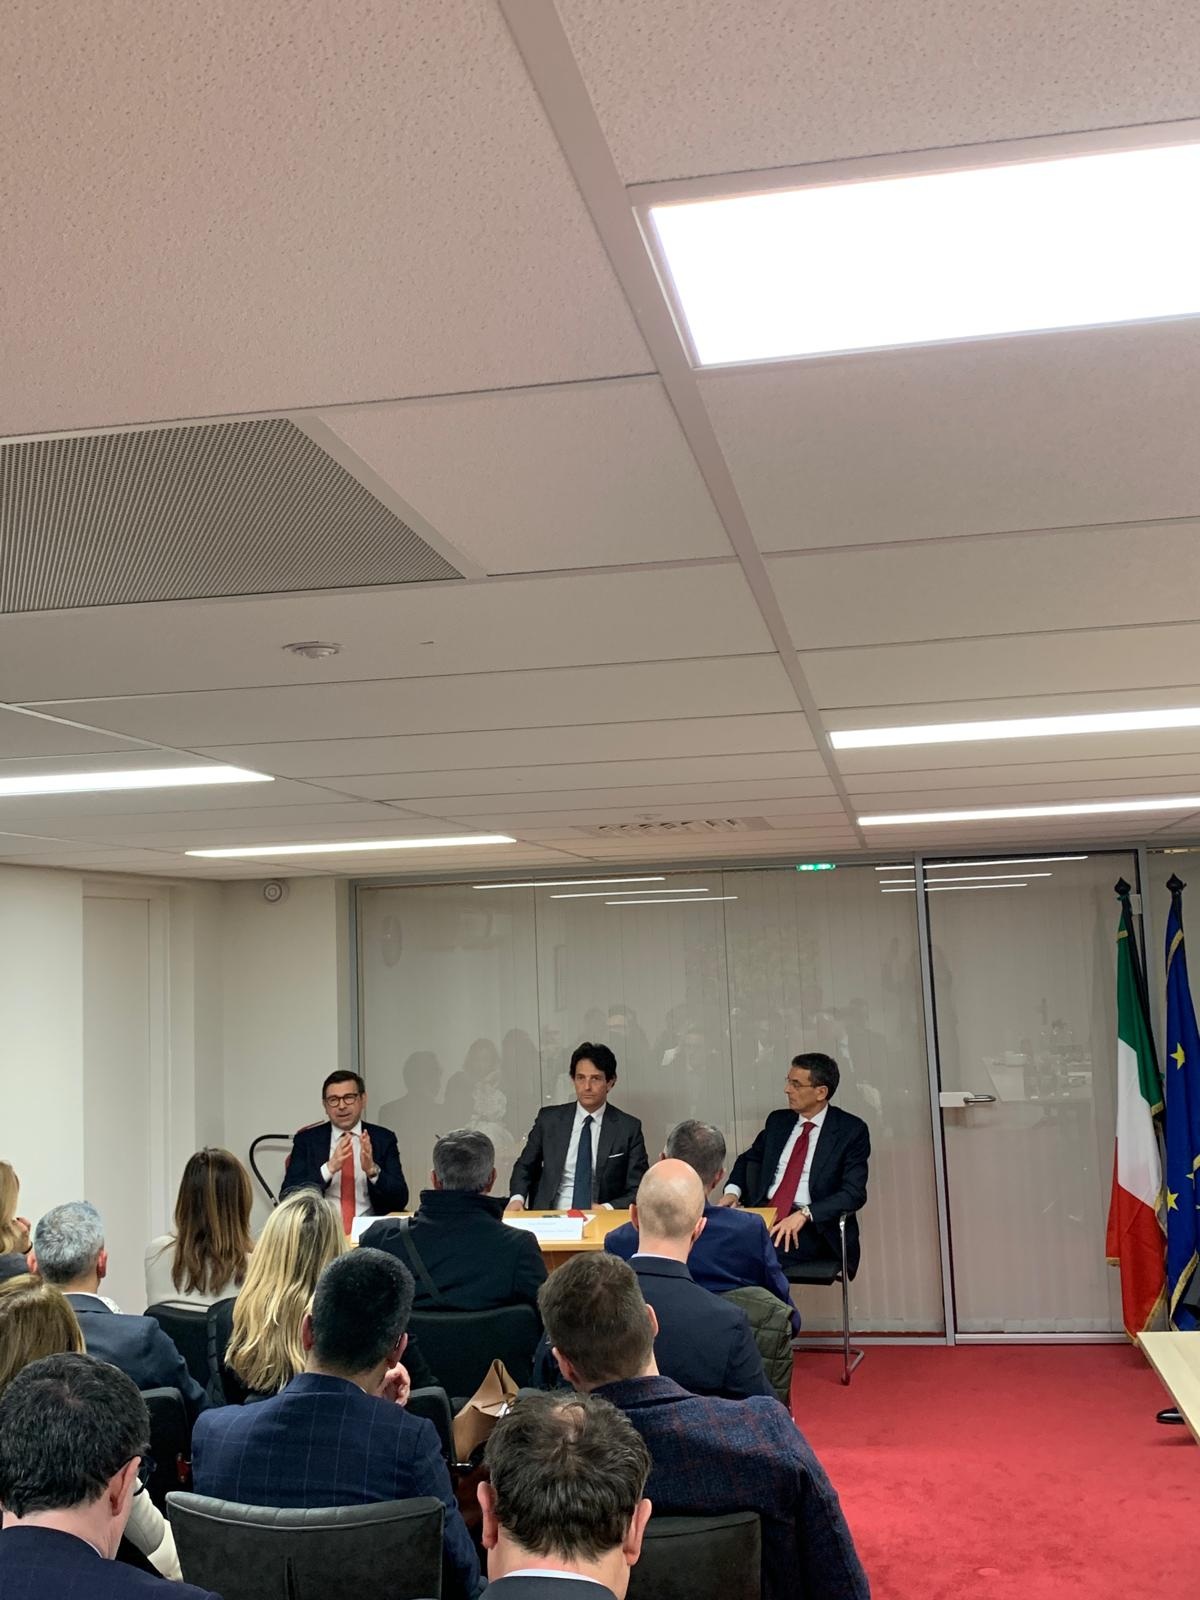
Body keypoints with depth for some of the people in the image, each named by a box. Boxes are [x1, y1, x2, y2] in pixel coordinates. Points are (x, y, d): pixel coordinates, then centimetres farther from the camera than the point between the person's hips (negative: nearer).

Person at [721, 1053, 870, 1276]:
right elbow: (748, 1159, 28)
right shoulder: (778, 1121, 16)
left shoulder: (851, 1130, 0)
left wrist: (804, 1214, -23)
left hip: (813, 1225, -5)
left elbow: (854, 1193, -9)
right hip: (766, 1215, 5)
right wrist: (732, 1190, 5)